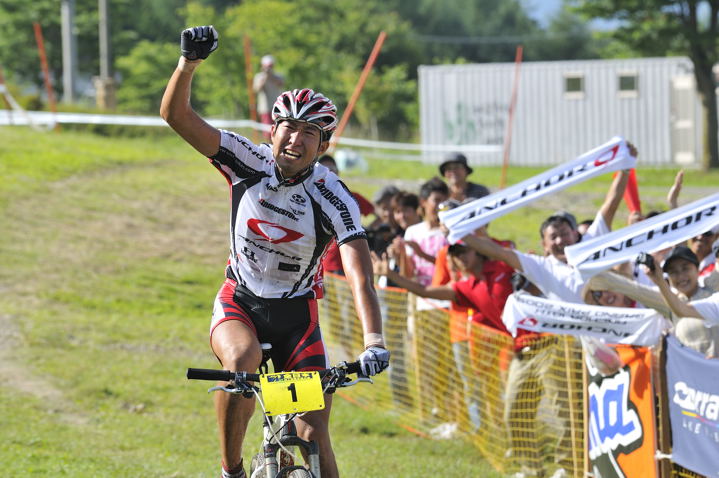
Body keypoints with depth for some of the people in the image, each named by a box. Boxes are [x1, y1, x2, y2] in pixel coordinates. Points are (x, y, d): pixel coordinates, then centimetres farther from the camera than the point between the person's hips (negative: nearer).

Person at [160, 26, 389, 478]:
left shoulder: (333, 198, -21)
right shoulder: (250, 162, -14)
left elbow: (360, 274, -33)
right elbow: (176, 114, -21)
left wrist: (374, 342, -49)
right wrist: (189, 63, -40)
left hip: (297, 316, 0)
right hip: (239, 304, 0)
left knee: (314, 435, -8)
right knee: (242, 360, -34)